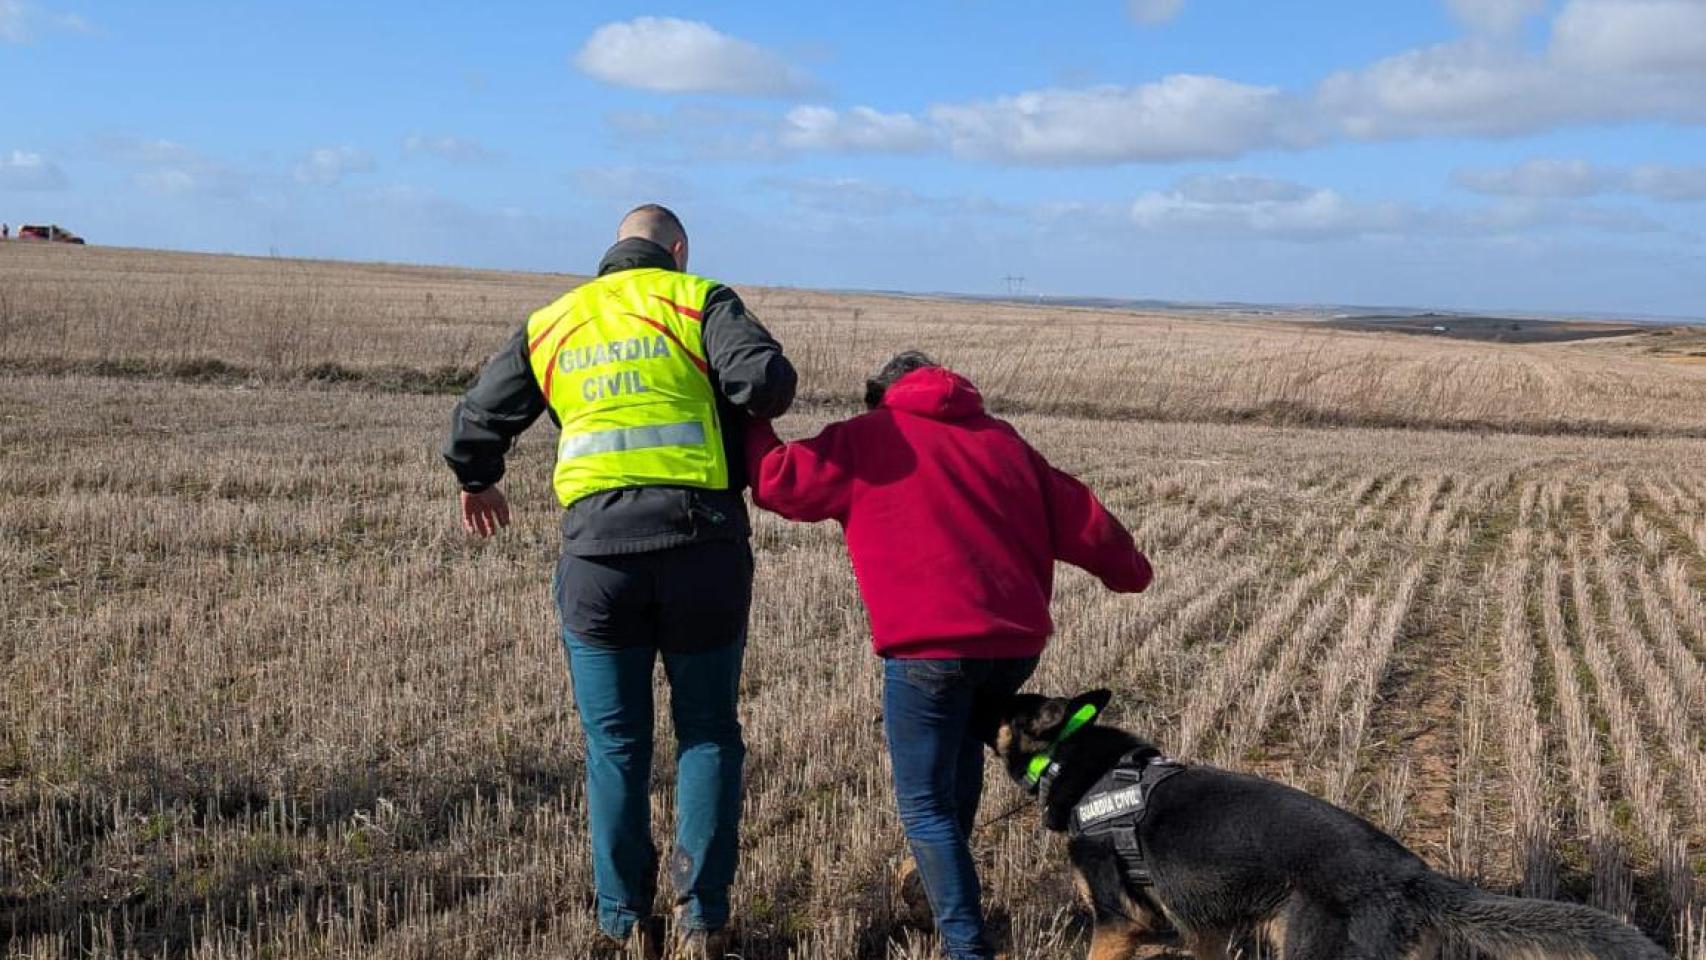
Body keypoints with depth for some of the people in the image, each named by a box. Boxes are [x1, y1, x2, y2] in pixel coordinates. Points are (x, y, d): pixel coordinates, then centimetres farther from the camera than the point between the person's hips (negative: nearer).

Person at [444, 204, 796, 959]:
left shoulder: (549, 325, 17)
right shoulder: (697, 300, 7)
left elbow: (474, 423, 19)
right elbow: (766, 379, -11)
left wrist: (478, 482, 39)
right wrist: (756, 405, 12)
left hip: (598, 552, 2)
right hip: (701, 545, -2)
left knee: (616, 745, 14)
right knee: (707, 733, 14)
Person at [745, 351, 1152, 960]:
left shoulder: (866, 437, 7)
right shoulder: (1002, 440, 19)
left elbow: (780, 482, 3)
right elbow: (1079, 519, 19)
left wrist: (751, 429, 21)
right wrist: (1127, 569, 35)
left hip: (930, 646, -6)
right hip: (1016, 642, 6)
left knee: (926, 804, 2)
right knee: (963, 748, 31)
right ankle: (941, 880, 38)